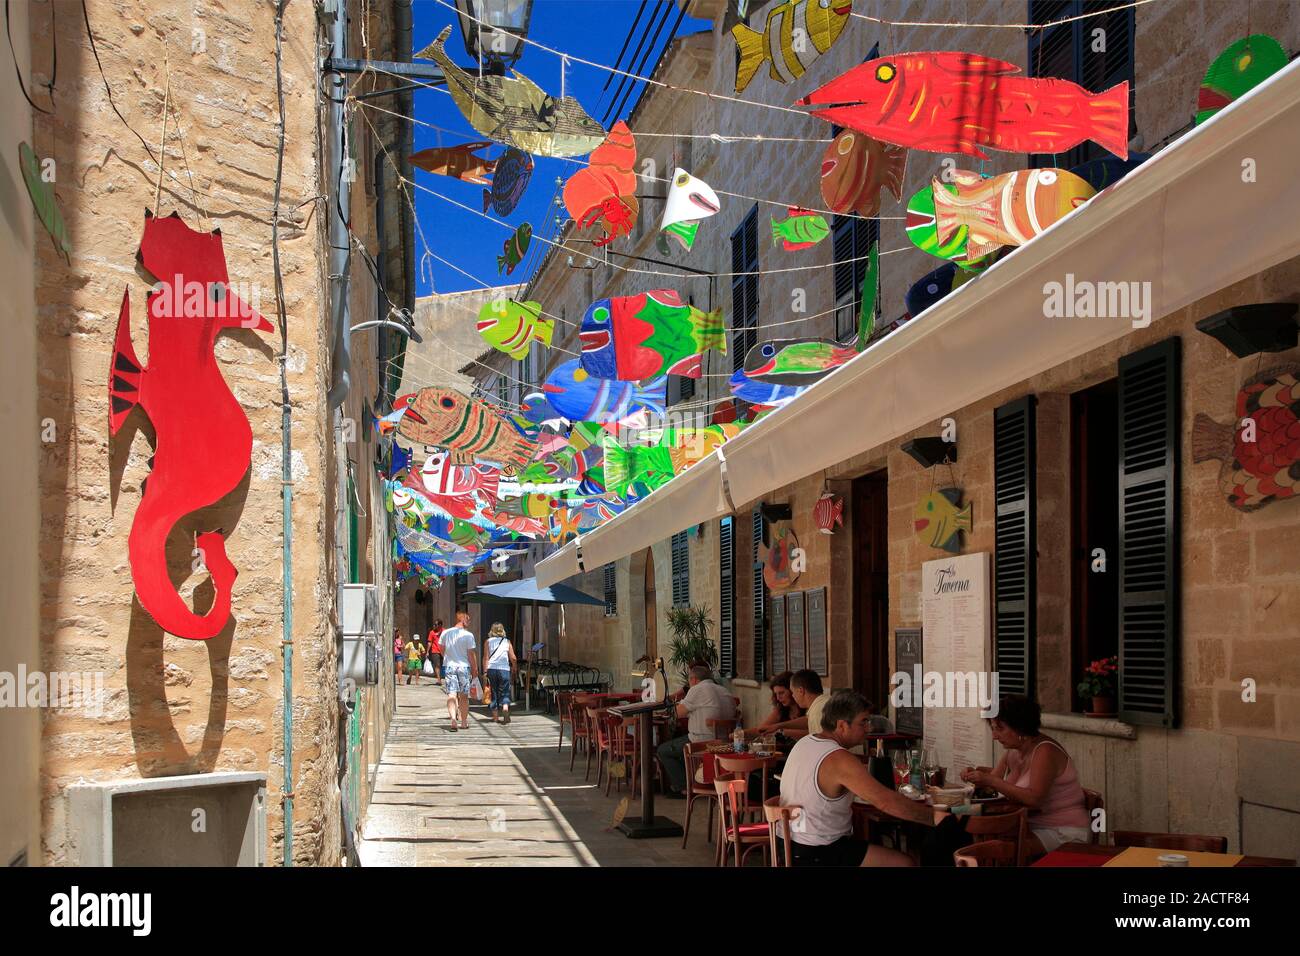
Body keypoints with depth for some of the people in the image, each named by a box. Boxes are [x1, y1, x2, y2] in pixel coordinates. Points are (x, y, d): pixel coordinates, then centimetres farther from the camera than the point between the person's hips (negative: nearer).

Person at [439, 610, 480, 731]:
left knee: (451, 694, -4)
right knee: (464, 696, 9)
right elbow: (471, 654, -5)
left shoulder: (445, 633, 3)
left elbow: (442, 651, 14)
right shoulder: (468, 635, -8)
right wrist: (475, 669, 5)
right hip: (464, 667, -2)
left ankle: (453, 718, -24)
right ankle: (464, 722, 17)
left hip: (449, 666, 2)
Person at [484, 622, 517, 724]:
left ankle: (495, 717, 11)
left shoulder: (489, 641, 6)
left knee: (493, 693, 10)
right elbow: (513, 658, 7)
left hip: (491, 669, 0)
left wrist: (485, 672, 0)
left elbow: (486, 658, 0)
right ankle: (505, 709, -23)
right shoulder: (507, 641, 8)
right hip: (504, 669, 0)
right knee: (505, 693, 3)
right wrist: (514, 670, 19)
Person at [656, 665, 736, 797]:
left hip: (702, 743, -9)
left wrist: (681, 702, 14)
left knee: (662, 751, 9)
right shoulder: (726, 692, 12)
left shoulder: (697, 690, -12)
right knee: (679, 743, 32)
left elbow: (679, 713, -8)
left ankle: (683, 787, 10)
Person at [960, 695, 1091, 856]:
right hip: (1034, 825, 8)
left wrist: (990, 781, -28)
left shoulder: (1045, 752, -19)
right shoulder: (1013, 750, 7)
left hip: (1064, 832, -8)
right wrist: (977, 772, -3)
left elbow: (1034, 799, -28)